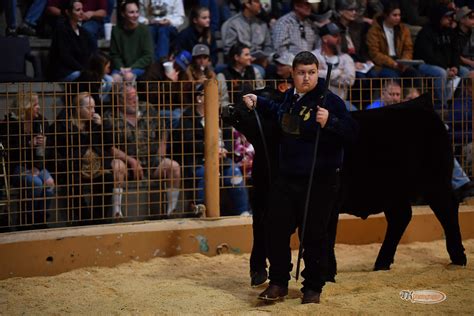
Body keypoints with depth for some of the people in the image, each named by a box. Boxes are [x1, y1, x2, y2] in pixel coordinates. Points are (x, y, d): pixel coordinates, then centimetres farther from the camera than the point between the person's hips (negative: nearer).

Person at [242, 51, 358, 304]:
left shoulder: (330, 101, -11)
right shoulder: (289, 97, 11)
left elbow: (352, 131, -18)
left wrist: (330, 122, -34)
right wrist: (259, 102, 34)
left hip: (319, 181, -6)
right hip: (286, 179, 6)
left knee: (314, 236, 0)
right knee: (276, 231, 6)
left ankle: (313, 287, 15)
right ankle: (278, 283, 19)